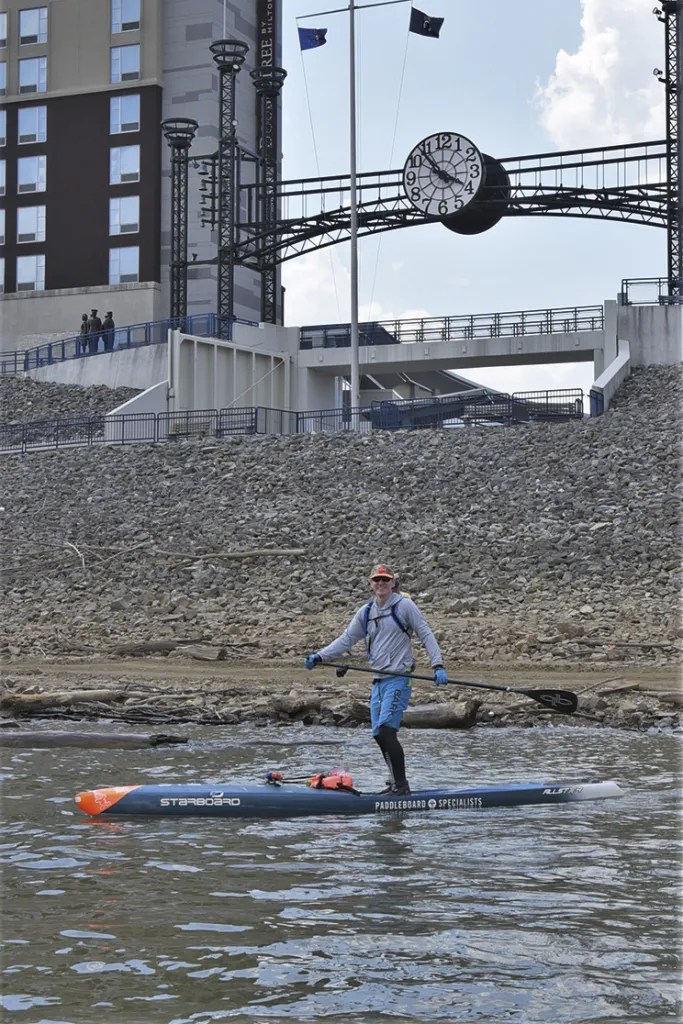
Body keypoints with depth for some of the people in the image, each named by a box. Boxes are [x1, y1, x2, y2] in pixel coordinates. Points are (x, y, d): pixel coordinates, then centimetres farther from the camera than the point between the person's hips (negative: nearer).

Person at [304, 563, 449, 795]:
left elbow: (426, 635, -4)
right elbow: (346, 640, 16)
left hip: (398, 678, -7)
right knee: (379, 735, 6)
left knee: (386, 730, -17)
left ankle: (401, 785, -13)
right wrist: (319, 657, 4)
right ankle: (396, 783, 16)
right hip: (378, 680, 7)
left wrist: (438, 666, -14)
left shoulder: (405, 606, -3)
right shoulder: (366, 612, 14)